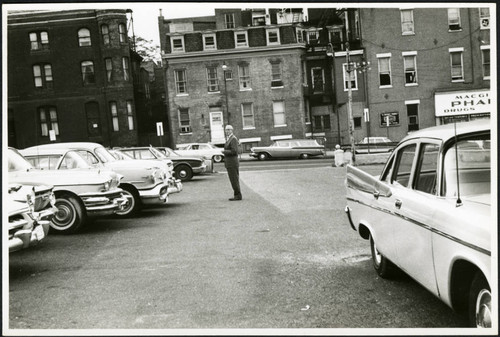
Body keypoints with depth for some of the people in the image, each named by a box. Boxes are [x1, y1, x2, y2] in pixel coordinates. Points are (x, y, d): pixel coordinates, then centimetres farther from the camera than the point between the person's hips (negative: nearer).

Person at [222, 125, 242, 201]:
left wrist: (224, 151, -13)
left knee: (234, 180, -7)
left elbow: (234, 151, -24)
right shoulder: (229, 139, 16)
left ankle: (238, 196, -2)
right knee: (234, 180, 10)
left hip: (232, 163, -10)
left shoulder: (233, 139, -14)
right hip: (230, 163, 10)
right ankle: (237, 195, 14)